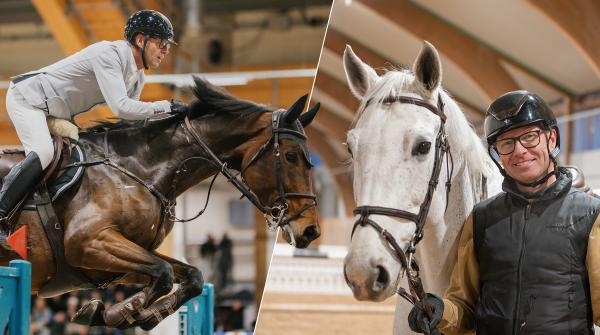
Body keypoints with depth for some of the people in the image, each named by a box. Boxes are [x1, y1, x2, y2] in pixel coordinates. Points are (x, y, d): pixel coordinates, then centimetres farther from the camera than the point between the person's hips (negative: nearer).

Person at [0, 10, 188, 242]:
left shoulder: (137, 77, 4)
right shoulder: (109, 54, -27)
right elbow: (121, 108, -37)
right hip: (27, 98, -10)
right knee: (43, 153, -30)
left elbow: (129, 119, 8)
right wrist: (166, 107, -32)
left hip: (55, 115, 10)